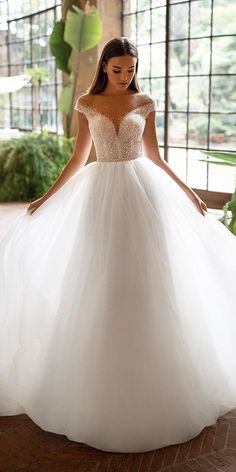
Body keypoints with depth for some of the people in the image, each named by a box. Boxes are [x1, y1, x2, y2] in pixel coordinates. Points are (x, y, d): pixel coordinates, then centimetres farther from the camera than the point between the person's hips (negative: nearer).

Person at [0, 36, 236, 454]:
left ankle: (150, 374, 19)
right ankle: (101, 381, 17)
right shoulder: (87, 104, 6)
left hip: (142, 192, 0)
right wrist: (46, 197, 4)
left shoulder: (145, 103, 6)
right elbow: (78, 158, 8)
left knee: (145, 280, 2)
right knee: (100, 285, 2)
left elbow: (154, 156, 9)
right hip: (102, 194, 0)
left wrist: (187, 191, 4)